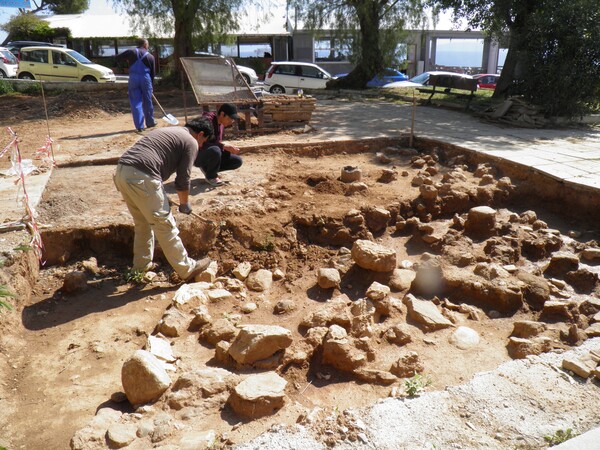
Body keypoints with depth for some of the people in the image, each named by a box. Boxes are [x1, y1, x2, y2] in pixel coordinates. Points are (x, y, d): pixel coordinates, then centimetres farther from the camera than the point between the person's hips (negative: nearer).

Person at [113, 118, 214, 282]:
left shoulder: (169, 131, 30)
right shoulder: (191, 142, 4)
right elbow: (183, 179, 0)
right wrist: (184, 204, 17)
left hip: (121, 171, 9)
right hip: (141, 176, -9)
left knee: (143, 223, 22)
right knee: (164, 225, 1)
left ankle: (141, 266, 32)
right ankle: (187, 269, 12)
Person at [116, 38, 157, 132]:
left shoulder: (131, 52, 6)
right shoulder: (150, 56, 7)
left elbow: (118, 58, 9)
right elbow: (153, 72, 9)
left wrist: (127, 60, 26)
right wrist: (151, 83, 20)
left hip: (133, 78, 0)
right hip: (145, 78, 0)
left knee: (135, 102, 2)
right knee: (147, 101, 13)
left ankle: (139, 126, -2)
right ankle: (150, 122, 27)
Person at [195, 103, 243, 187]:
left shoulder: (221, 123, 3)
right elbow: (202, 144, -32)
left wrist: (230, 148, -7)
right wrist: (225, 146, -34)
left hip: (212, 153, 8)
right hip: (197, 156, -8)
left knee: (238, 161, -4)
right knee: (215, 150, -40)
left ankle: (207, 168, 6)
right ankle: (211, 176, -12)